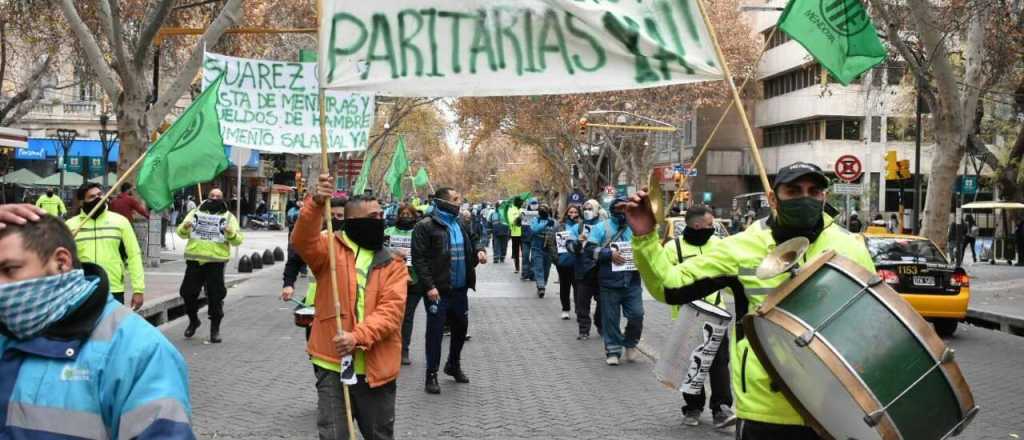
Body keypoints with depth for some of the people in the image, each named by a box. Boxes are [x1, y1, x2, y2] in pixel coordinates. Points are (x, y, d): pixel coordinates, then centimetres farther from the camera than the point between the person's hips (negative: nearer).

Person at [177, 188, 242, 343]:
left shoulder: (228, 217, 7)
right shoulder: (196, 213, 12)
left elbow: (237, 240, 1)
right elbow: (181, 233, 10)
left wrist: (231, 233, -21)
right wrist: (185, 227, -12)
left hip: (216, 261, -2)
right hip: (194, 260, 2)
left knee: (216, 295, -1)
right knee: (188, 292, 7)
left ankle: (215, 329, 10)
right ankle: (193, 320, 30)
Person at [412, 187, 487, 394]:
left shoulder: (461, 225, 11)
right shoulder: (425, 226, -11)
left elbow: (473, 241, 27)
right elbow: (419, 259, -15)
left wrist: (479, 250, 3)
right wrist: (429, 286, -21)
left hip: (460, 290, 7)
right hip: (438, 291, -7)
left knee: (460, 327, 18)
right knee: (435, 332, 1)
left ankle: (454, 365, 39)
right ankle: (431, 375, 13)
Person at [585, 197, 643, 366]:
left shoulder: (635, 228, 13)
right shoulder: (601, 228, 1)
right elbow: (590, 248, -9)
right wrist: (609, 254, -20)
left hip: (632, 281, 3)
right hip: (610, 282, -3)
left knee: (637, 314, -3)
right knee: (611, 318, 2)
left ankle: (630, 344, 21)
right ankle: (613, 351, 14)